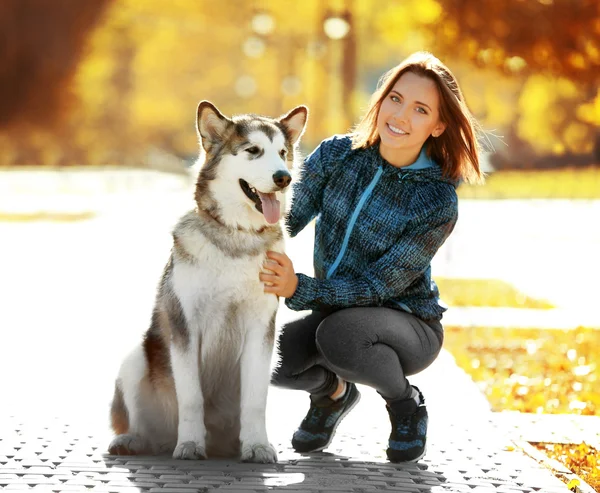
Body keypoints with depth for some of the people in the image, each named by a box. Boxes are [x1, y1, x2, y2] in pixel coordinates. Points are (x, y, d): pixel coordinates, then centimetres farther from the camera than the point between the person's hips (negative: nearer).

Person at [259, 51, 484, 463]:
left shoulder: (438, 202, -22)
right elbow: (283, 220, -4)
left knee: (339, 334, -37)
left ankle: (405, 403, -4)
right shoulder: (338, 155, -9)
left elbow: (377, 287, -22)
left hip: (409, 325, -4)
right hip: (334, 312, 4)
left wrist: (298, 289, -34)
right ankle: (332, 391, 10)